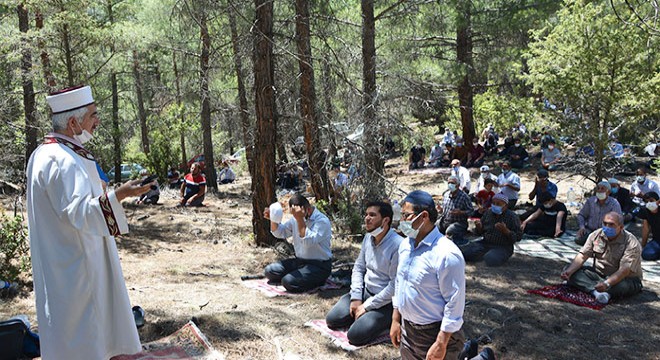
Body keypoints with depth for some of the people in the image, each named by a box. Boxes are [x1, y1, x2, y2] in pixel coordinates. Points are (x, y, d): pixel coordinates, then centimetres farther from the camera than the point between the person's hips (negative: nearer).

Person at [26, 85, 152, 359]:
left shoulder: (44, 154, 10)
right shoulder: (62, 161, -23)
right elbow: (77, 213, -32)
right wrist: (119, 194, -42)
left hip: (60, 262, 11)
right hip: (77, 268, -11)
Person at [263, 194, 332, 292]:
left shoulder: (322, 221, -19)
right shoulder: (296, 218, 5)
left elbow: (308, 242, -33)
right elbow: (280, 233, 15)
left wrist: (300, 219, -37)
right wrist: (273, 219, -5)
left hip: (319, 266, -8)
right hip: (299, 261, 8)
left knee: (289, 282, -26)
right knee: (269, 271, -1)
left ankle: (318, 281, -1)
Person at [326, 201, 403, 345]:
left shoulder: (398, 245, -25)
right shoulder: (368, 237, 0)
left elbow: (395, 285, -24)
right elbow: (359, 267, 8)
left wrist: (367, 306, -18)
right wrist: (356, 297, -5)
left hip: (386, 301, -7)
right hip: (365, 291, 7)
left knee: (355, 335, -20)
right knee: (332, 319, -2)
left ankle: (387, 320, 4)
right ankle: (363, 314, 18)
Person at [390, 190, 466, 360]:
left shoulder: (446, 254, -23)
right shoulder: (405, 244, 0)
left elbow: (455, 303, -20)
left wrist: (441, 344, -18)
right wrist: (396, 320, 11)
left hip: (434, 333, -7)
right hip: (407, 329, 7)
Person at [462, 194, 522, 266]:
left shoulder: (513, 217, -7)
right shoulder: (488, 213, 6)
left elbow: (518, 237, -11)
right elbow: (481, 232, 14)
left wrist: (505, 230, -28)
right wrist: (479, 227, -11)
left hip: (502, 247, -4)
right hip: (485, 243, 4)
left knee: (490, 259, -33)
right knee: (464, 252, -17)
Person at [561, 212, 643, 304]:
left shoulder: (631, 244, -20)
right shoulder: (596, 235, -3)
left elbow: (624, 270, -31)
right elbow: (582, 256, -6)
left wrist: (607, 283, -46)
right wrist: (569, 271, -24)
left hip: (625, 279, -5)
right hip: (599, 274, 5)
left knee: (623, 286, -41)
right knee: (572, 272, -18)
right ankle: (597, 292, -36)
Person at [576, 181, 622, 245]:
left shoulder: (614, 204, -7)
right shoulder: (590, 201, 4)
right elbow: (581, 215, 12)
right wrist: (582, 227, -7)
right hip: (590, 230, 3)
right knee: (578, 240, -24)